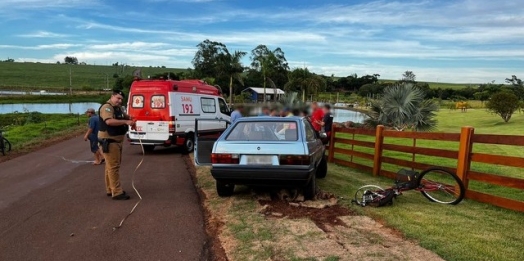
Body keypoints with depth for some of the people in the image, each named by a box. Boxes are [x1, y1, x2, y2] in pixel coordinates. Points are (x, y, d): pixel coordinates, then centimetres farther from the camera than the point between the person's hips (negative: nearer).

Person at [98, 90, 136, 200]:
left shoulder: (118, 108, 14)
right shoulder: (106, 107, -17)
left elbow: (124, 116, 26)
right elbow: (109, 121, -32)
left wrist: (129, 118, 3)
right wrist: (126, 122, -34)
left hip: (117, 141, 11)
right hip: (109, 141, -11)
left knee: (111, 166, 17)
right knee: (113, 166, -10)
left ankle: (110, 189, 28)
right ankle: (117, 193, -8)